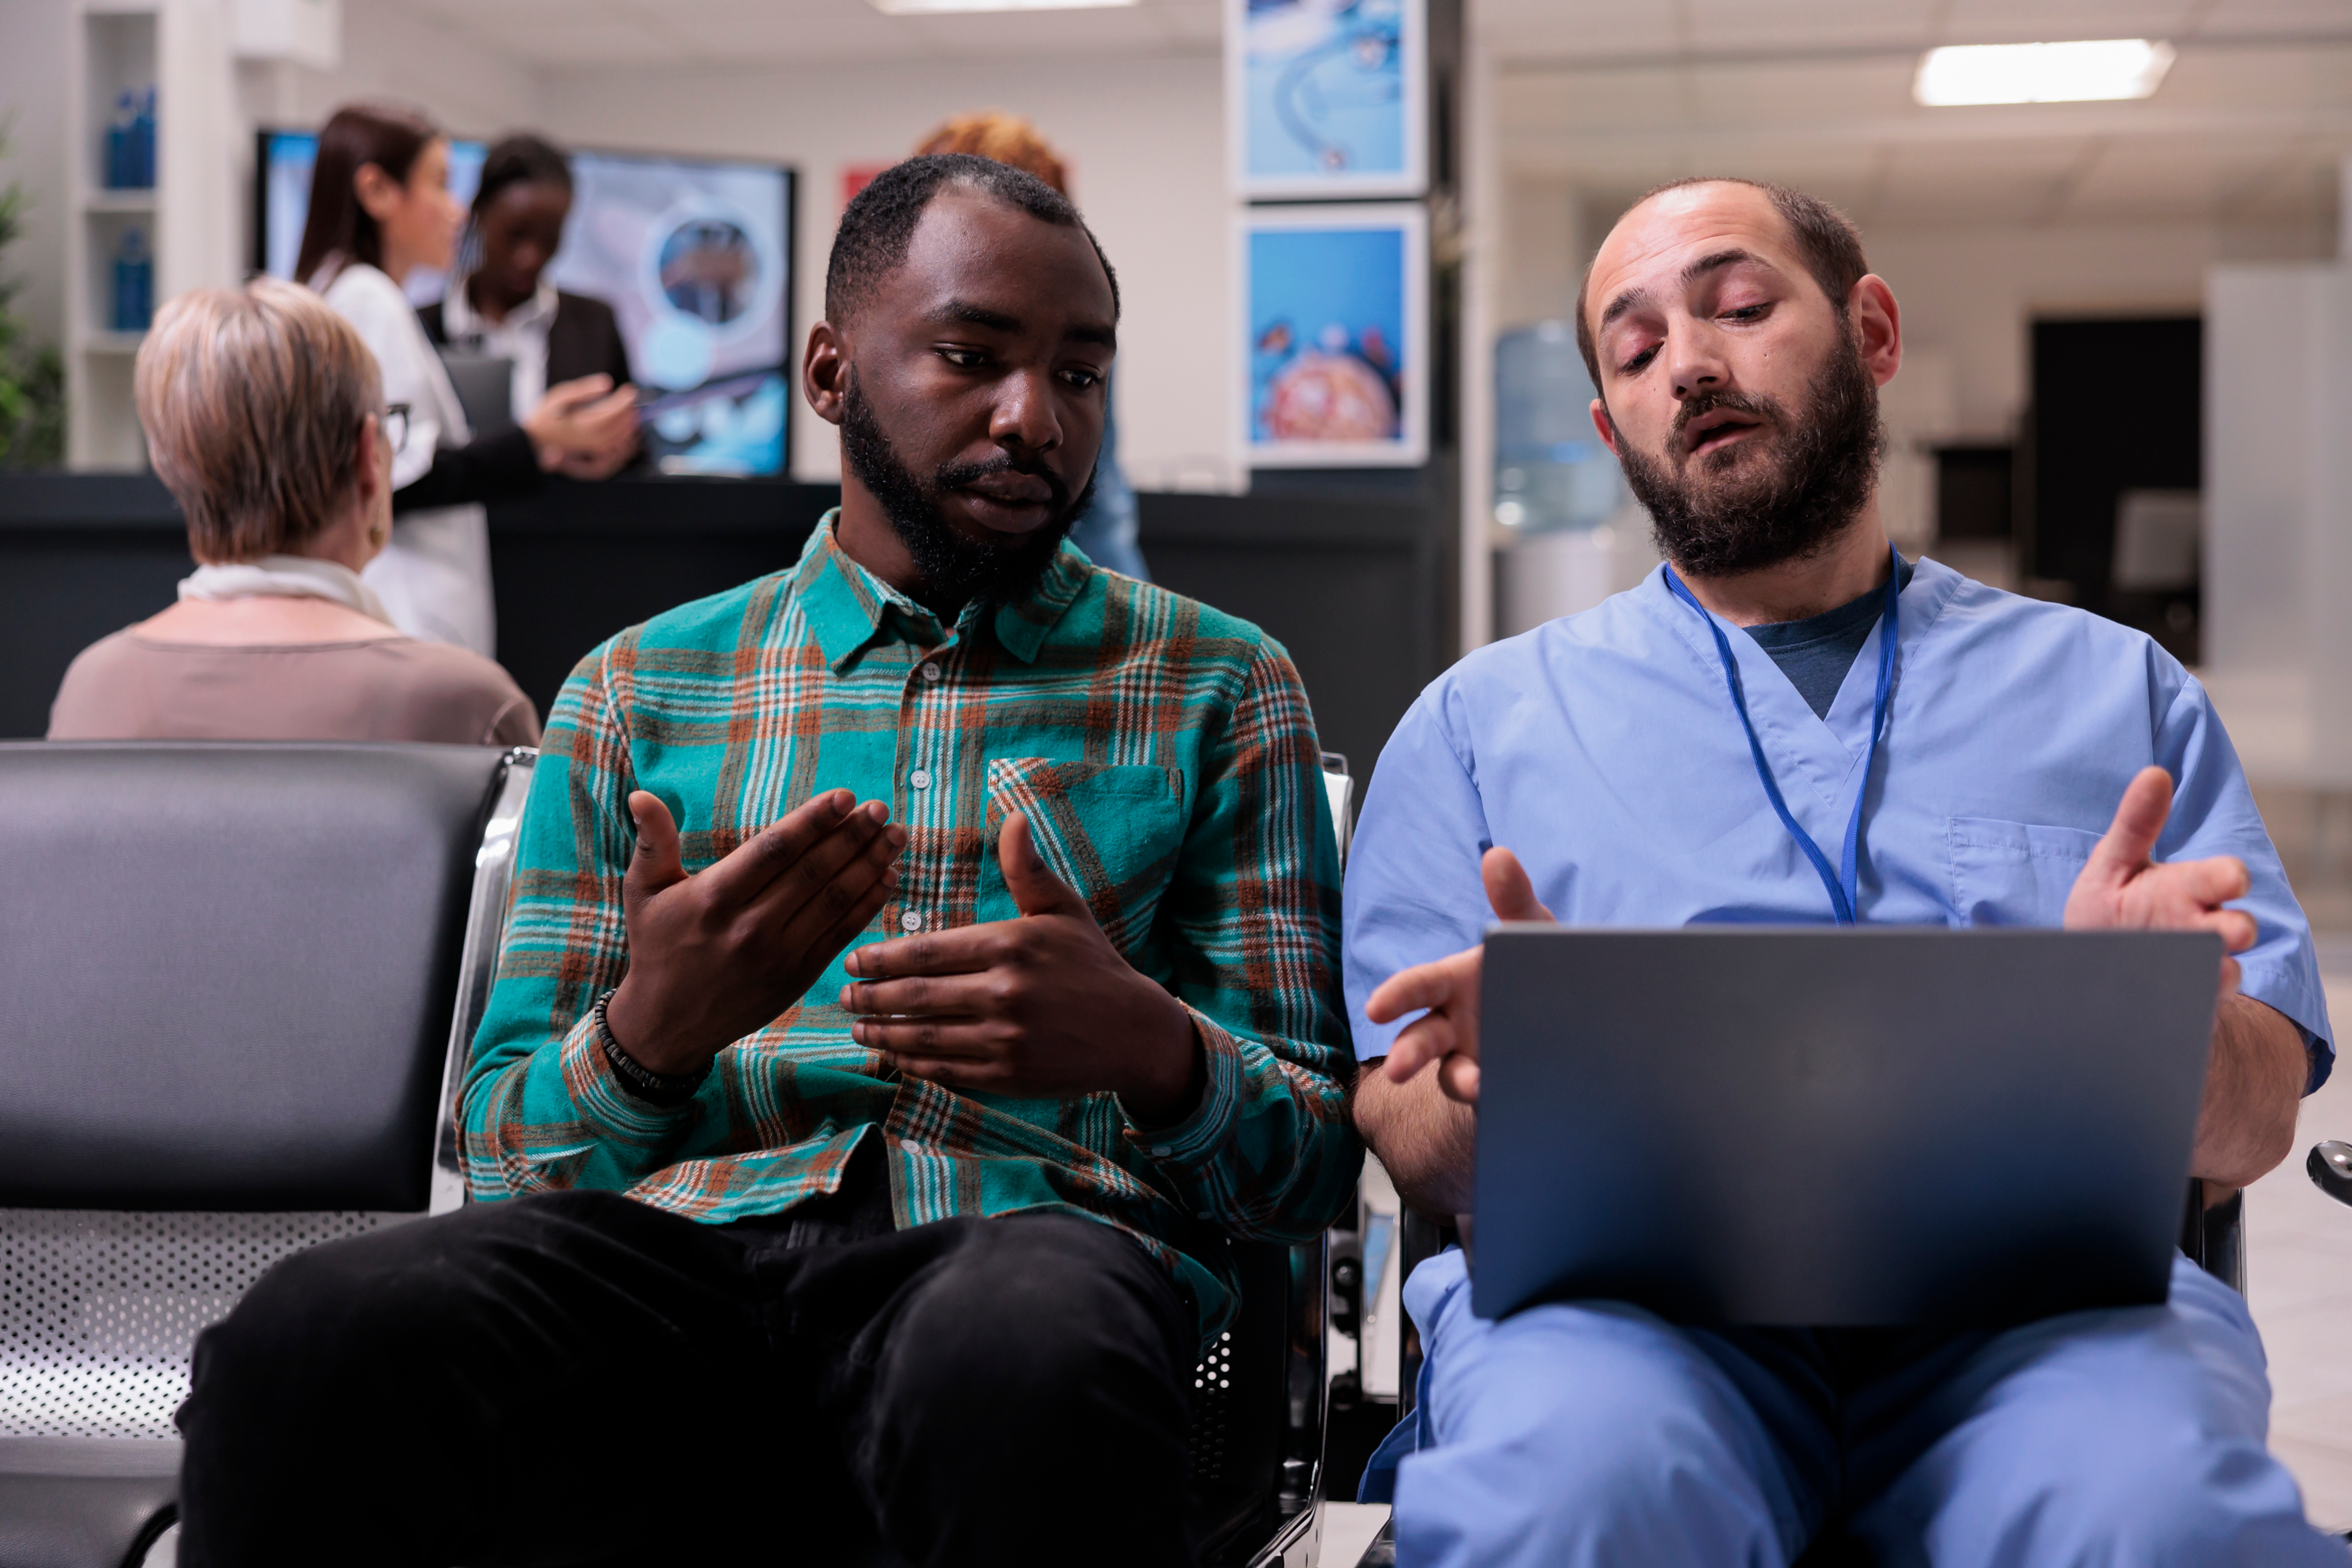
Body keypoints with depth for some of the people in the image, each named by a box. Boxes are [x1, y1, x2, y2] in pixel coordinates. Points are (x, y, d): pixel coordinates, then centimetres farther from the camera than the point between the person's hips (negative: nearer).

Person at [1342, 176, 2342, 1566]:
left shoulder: (2113, 688, 21)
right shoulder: (1485, 719, 18)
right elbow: (1416, 1160, 11)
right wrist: (1493, 1073, -14)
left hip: (2030, 1278, 1)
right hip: (1628, 1279, -1)